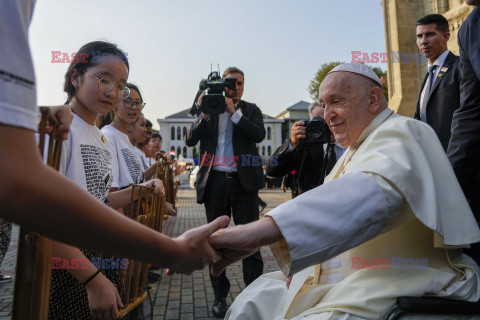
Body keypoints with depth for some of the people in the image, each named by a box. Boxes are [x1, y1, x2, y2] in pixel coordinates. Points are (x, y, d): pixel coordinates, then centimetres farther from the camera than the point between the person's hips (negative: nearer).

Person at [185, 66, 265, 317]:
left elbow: (259, 134, -8)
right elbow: (190, 140, 2)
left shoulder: (250, 110, 10)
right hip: (215, 181, 2)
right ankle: (220, 296, 25)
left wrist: (234, 112, -12)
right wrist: (204, 114, -9)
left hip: (243, 181, -1)